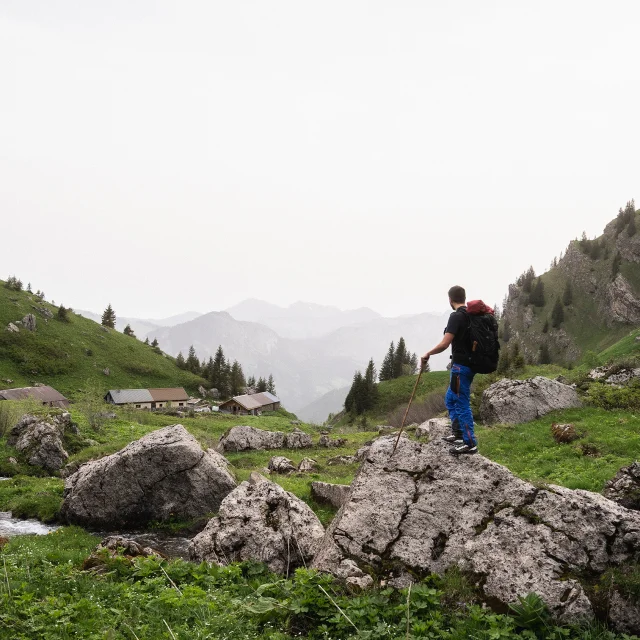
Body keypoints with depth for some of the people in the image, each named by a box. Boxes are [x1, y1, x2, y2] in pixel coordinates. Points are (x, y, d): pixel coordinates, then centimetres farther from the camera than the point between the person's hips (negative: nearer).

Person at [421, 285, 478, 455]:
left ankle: (470, 443, 1)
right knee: (450, 398, 21)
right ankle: (458, 433, 27)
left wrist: (427, 354, -8)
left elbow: (444, 344, -22)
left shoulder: (456, 316, -17)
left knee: (462, 403, -3)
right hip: (470, 363, 9)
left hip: (461, 366, -9)